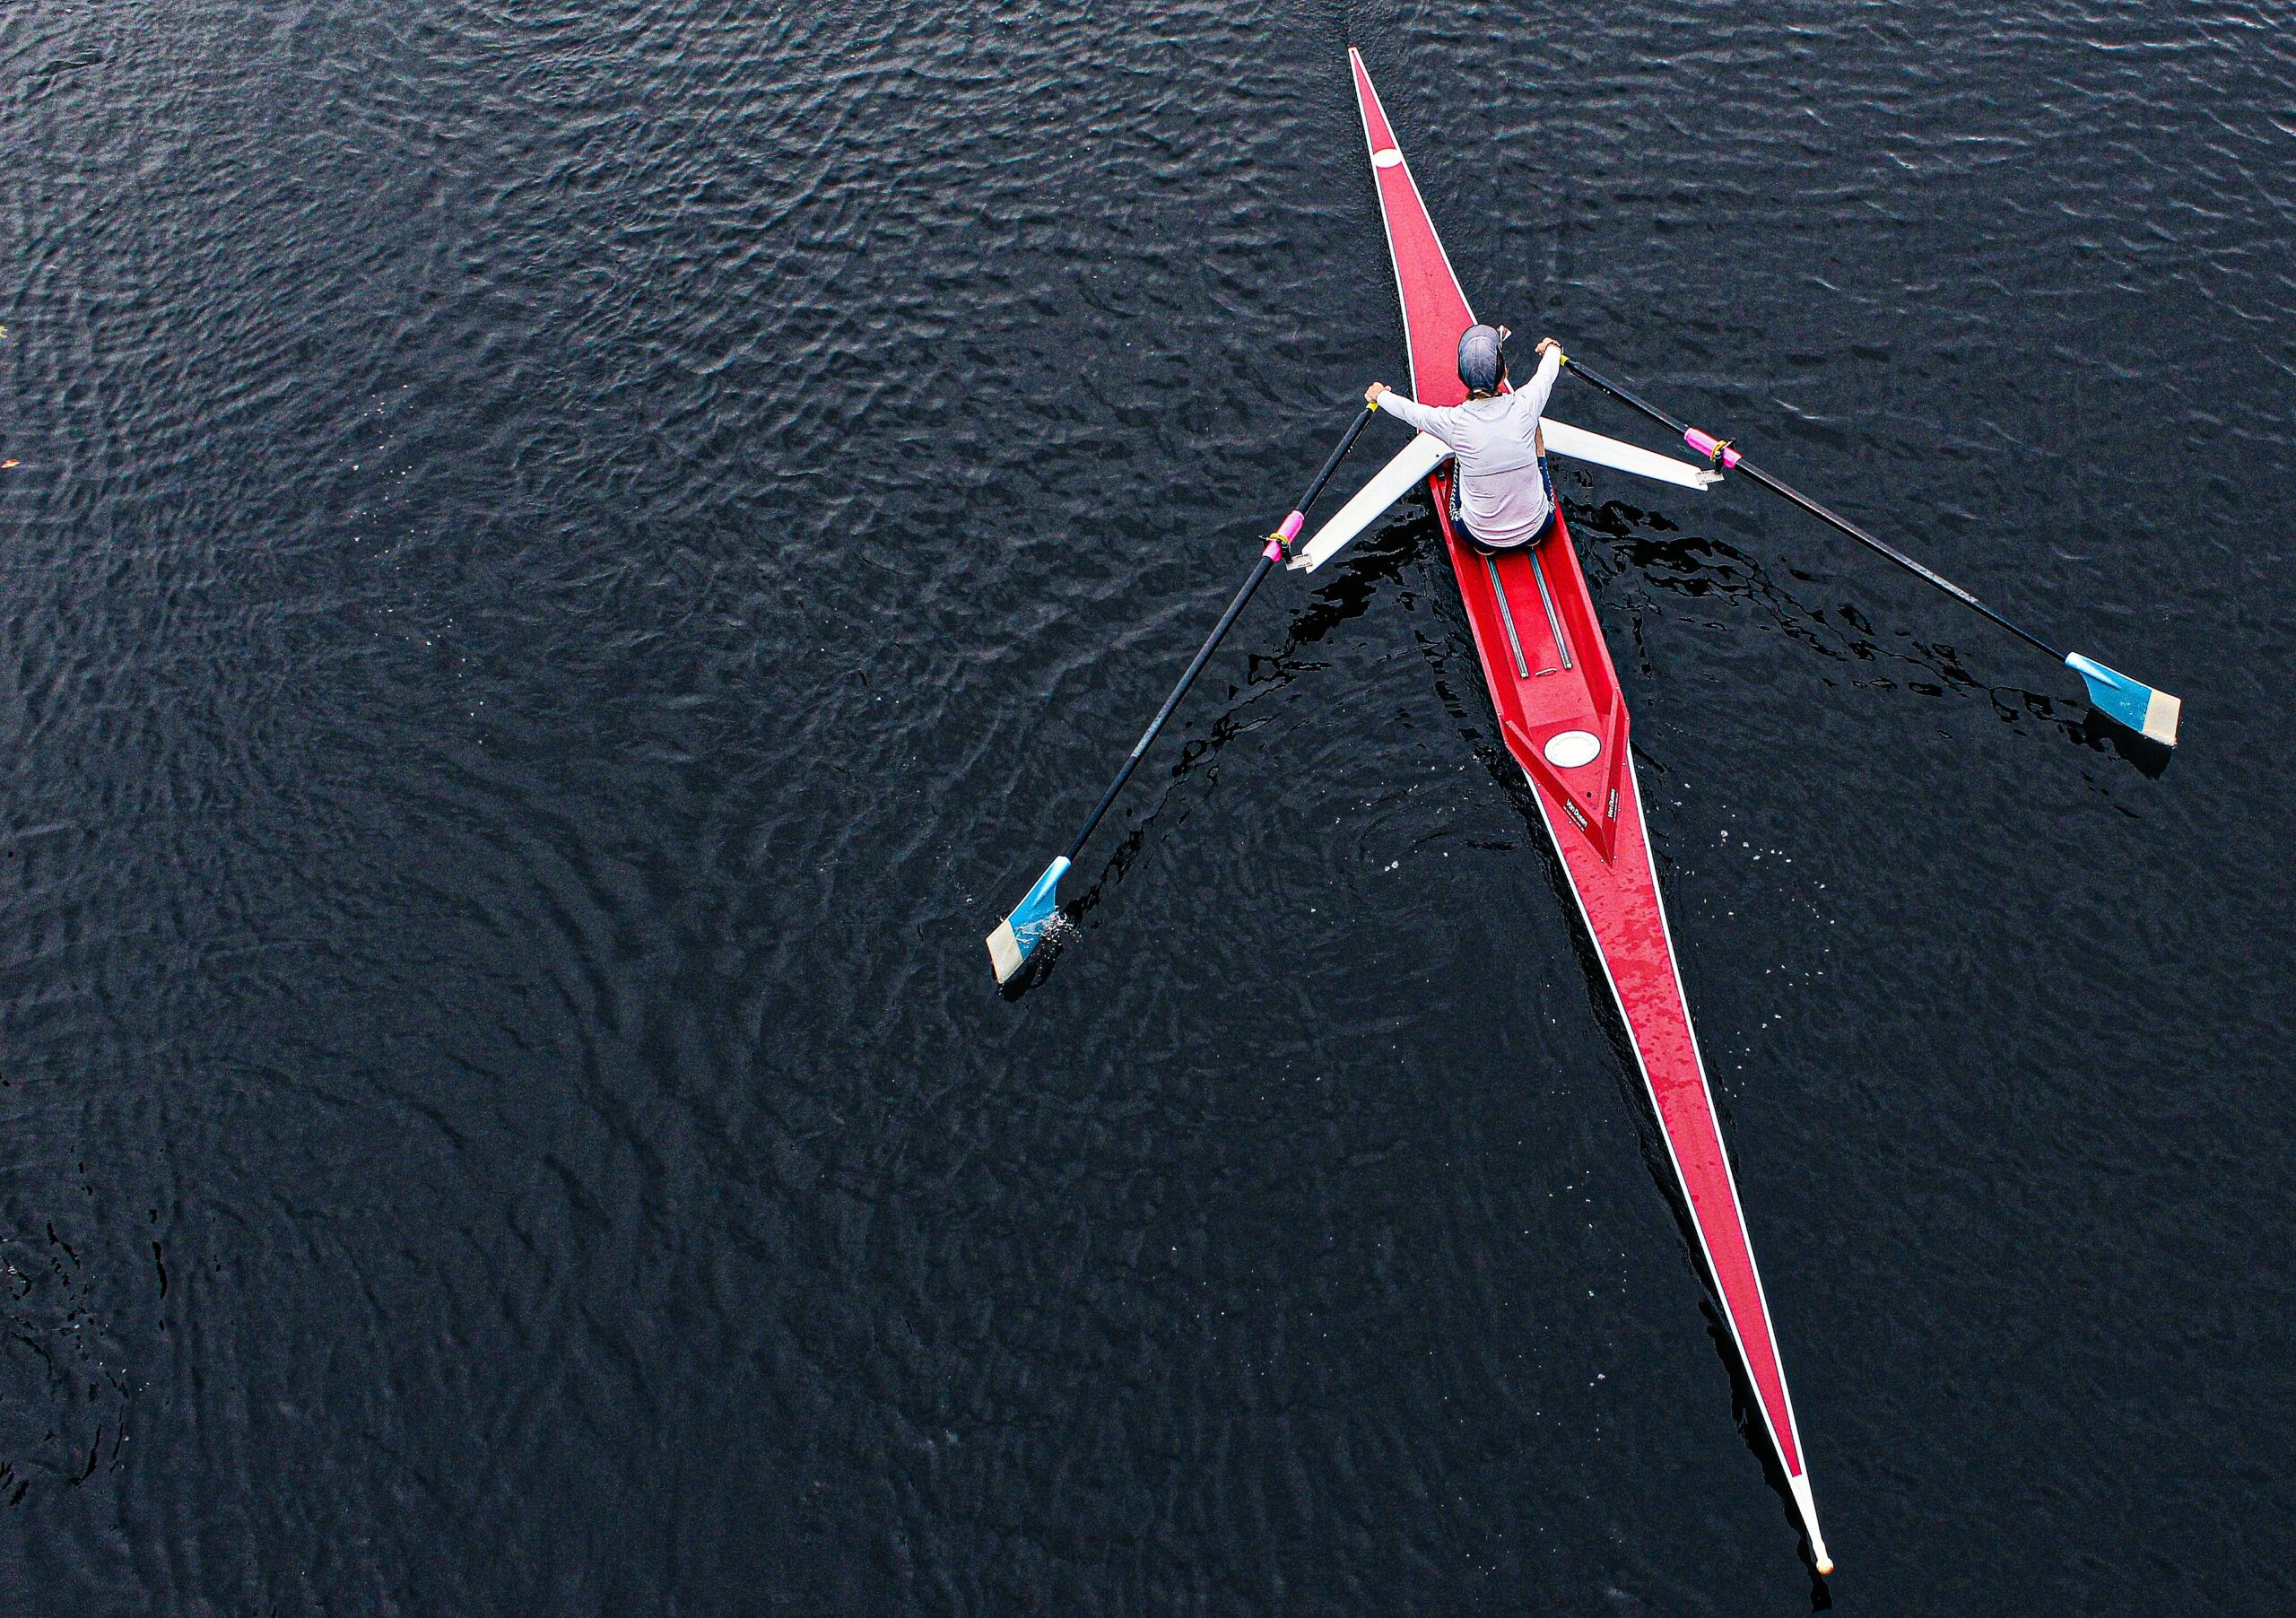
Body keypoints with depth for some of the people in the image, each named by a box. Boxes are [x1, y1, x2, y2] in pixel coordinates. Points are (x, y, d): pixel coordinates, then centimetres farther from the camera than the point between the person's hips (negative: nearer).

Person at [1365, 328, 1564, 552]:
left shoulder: (1453, 422, -20)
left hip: (1480, 538, -1)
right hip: (1537, 529, 1)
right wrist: (1552, 348, 30)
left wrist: (1380, 395, 25)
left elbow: (1407, 409, 3)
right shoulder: (1524, 405, -19)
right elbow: (1547, 373, 7)